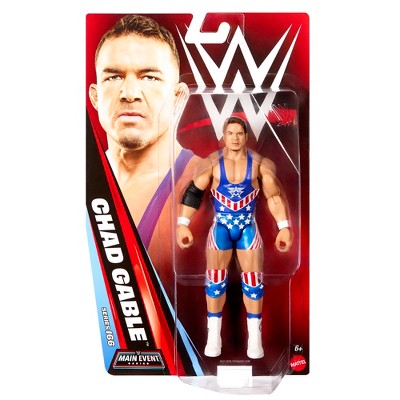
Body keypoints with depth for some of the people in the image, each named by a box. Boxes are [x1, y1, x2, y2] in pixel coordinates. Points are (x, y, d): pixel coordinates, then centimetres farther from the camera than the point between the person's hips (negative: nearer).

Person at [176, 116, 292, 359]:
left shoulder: (259, 163, -5)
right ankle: (214, 337, 15)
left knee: (253, 281, 1)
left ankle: (255, 337, 15)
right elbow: (193, 192, -4)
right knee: (215, 280, 1)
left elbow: (274, 196, -1)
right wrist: (183, 225, -9)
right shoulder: (212, 162, -6)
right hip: (221, 228, 0)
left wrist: (284, 227, -4)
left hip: (248, 228, 1)